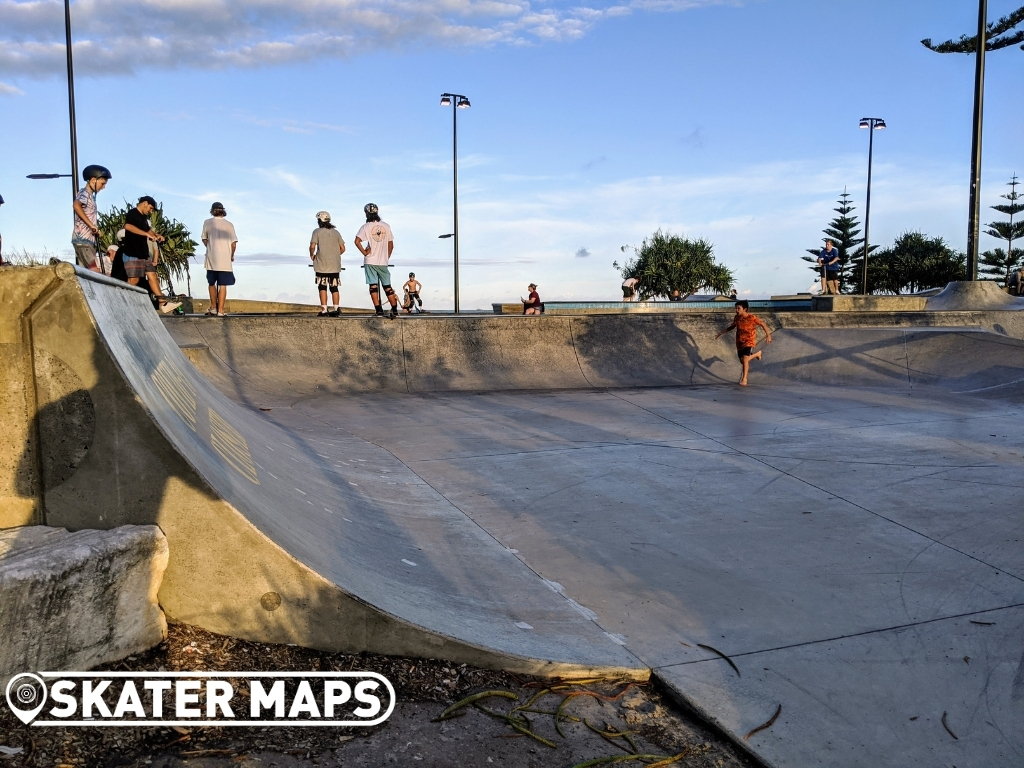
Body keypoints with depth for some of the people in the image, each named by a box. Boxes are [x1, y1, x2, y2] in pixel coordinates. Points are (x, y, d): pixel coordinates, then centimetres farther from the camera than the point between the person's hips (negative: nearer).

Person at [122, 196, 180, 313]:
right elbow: (128, 226, -27)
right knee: (133, 280, -8)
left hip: (144, 254, 9)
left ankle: (163, 303, 3)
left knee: (152, 276, 4)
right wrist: (147, 234, -29)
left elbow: (148, 229, 34)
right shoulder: (132, 213, -8)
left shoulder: (144, 217, 19)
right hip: (132, 254, -9)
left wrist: (156, 235, 12)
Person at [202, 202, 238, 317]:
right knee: (222, 285, 1)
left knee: (212, 283, 16)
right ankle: (220, 310, -2)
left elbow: (204, 240, 10)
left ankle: (213, 308, 20)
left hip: (211, 259, 1)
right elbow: (234, 243, -1)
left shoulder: (207, 223, 1)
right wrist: (232, 256, 16)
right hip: (225, 260, -1)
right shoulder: (229, 224, 0)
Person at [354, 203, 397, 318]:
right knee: (387, 286, 9)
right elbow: (391, 244, 8)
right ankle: (395, 310, 7)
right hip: (383, 262, 3)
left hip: (370, 261, -3)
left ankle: (379, 310, -6)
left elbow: (357, 241, -18)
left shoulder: (366, 227, -5)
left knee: (373, 286, 0)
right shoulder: (386, 226, 5)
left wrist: (364, 252, -6)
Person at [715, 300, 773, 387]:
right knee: (742, 361, 16)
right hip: (739, 343, 6)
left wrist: (768, 335, -17)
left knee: (745, 359, -24)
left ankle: (744, 379, -17)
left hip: (749, 342, -6)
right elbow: (732, 326, 16)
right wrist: (722, 333, 16)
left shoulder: (752, 318, -17)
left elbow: (763, 325, -6)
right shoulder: (737, 318, -3)